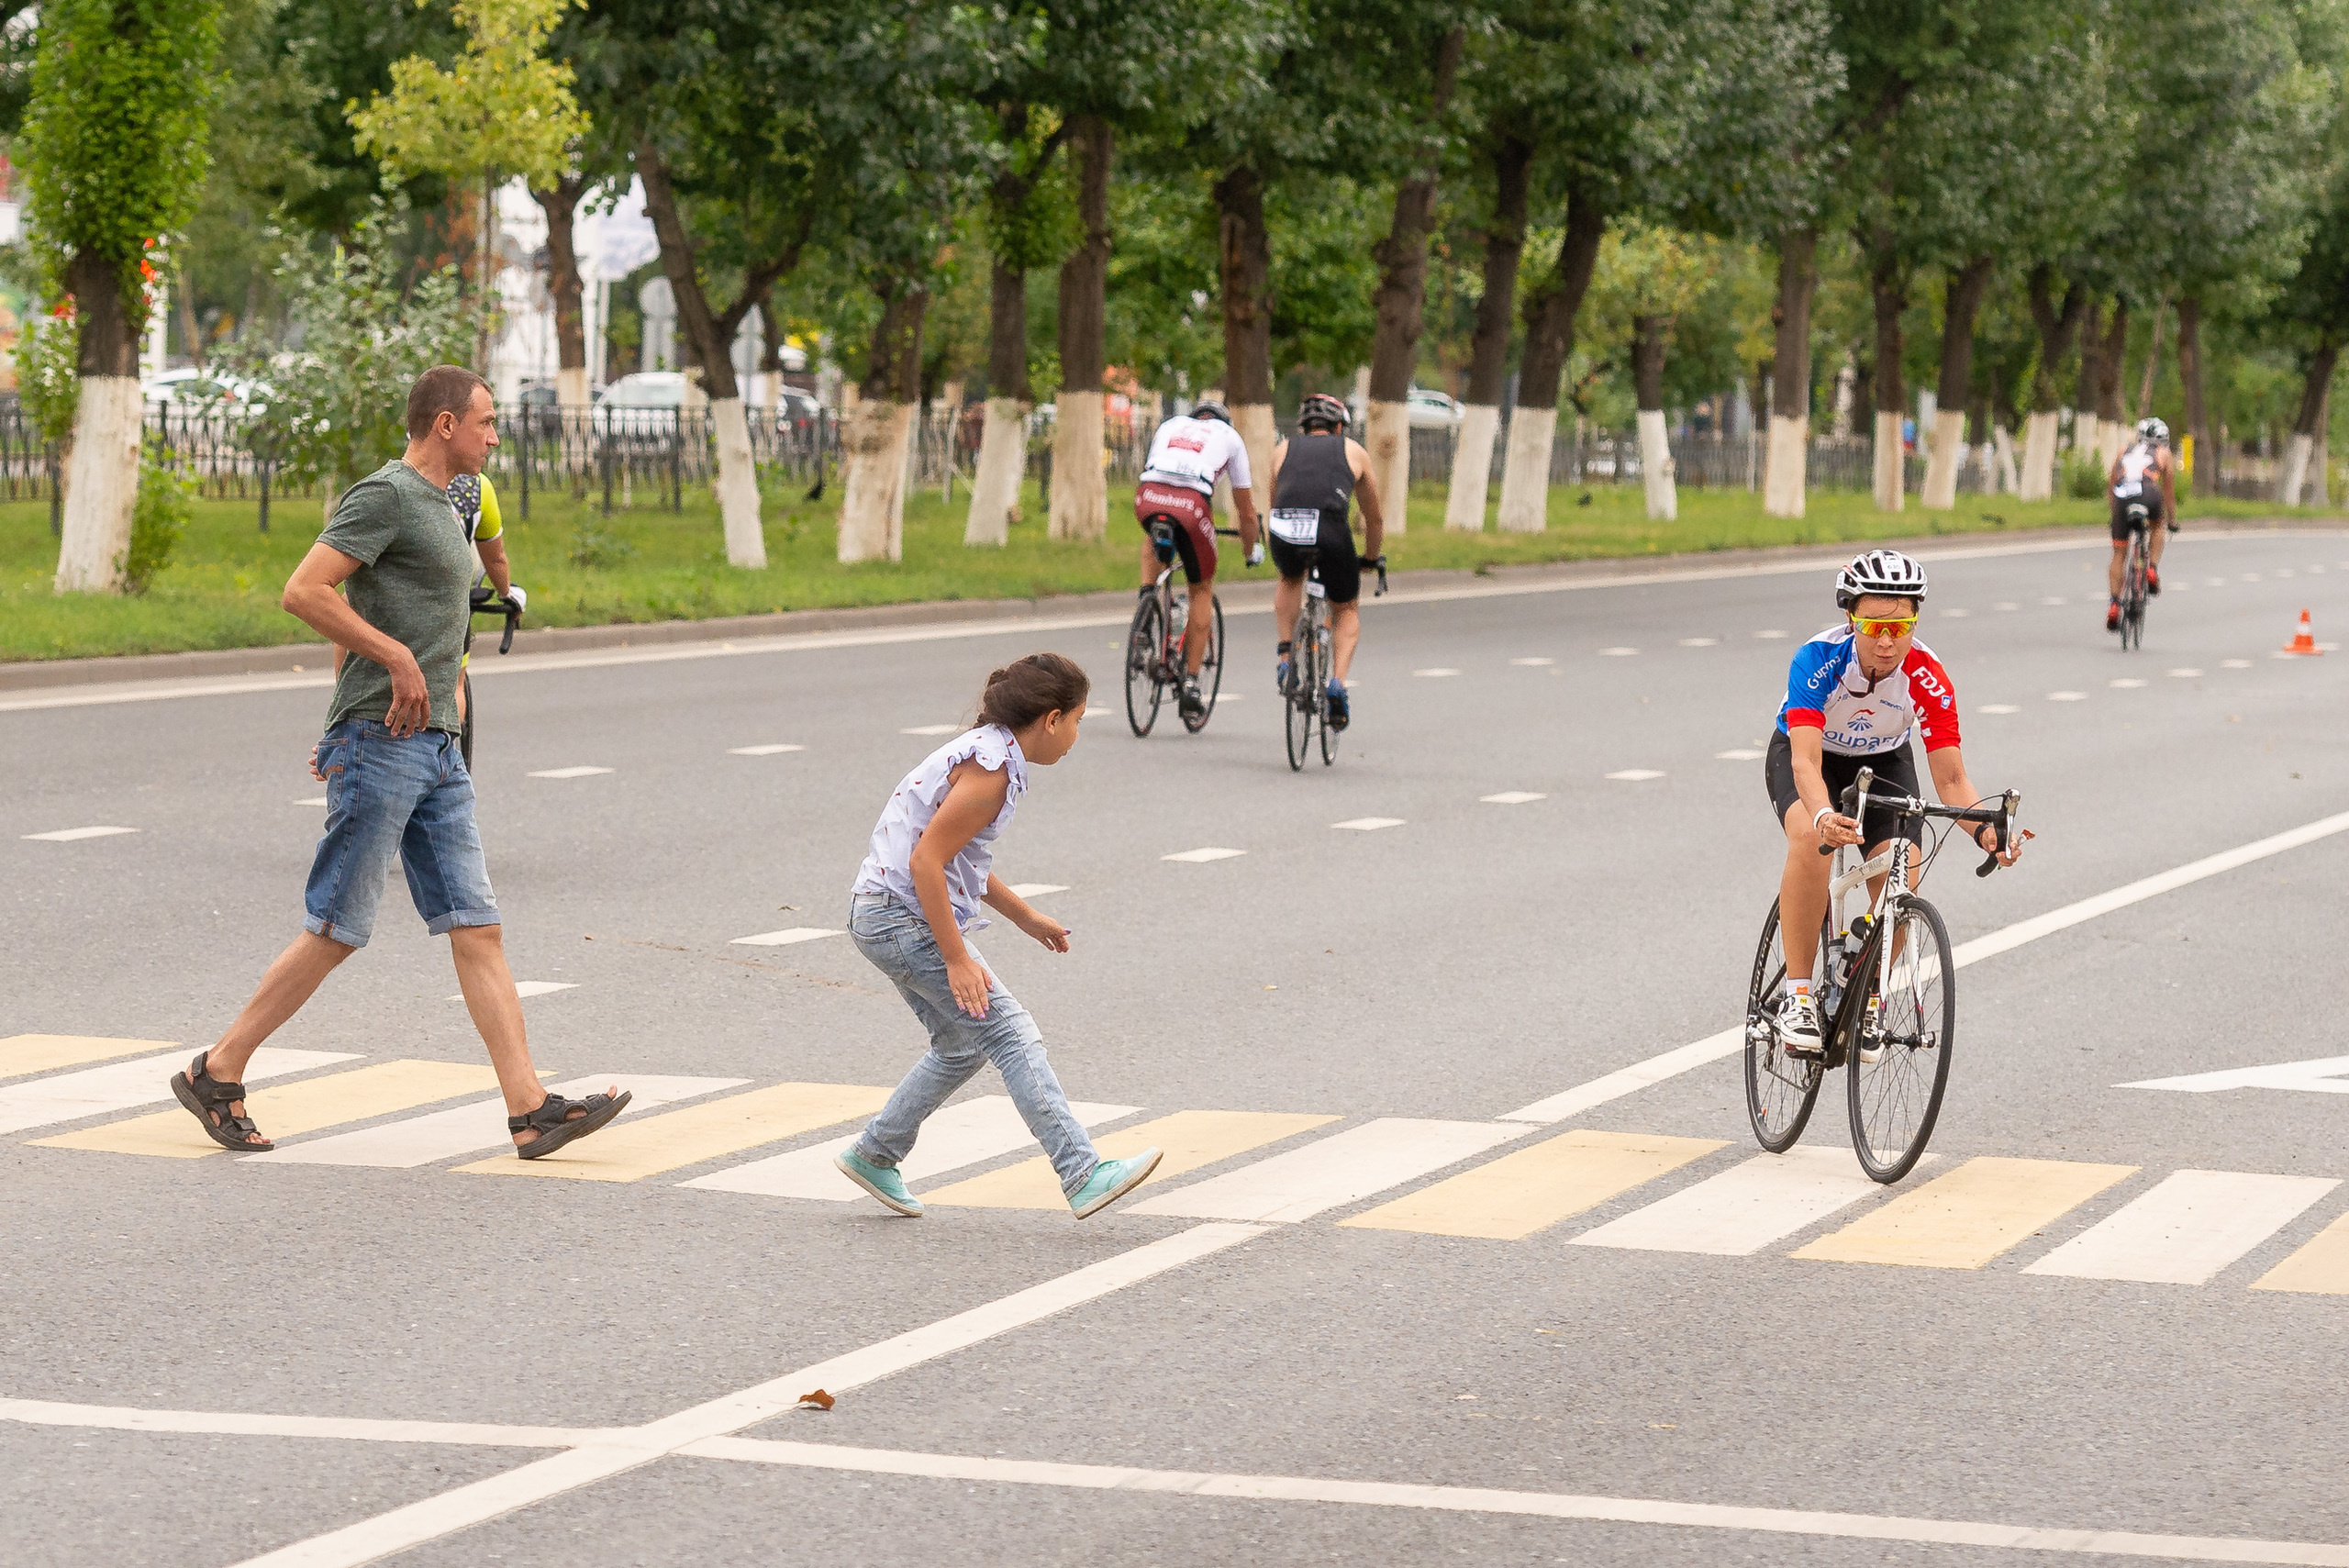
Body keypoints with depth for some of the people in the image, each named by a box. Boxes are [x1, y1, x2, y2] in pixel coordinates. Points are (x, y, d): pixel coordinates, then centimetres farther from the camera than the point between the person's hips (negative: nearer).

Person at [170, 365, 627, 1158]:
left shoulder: (436, 507, 19)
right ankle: (216, 1076, 8)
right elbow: (304, 593, -19)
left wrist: (339, 732, 24)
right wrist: (399, 658, -17)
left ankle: (531, 1112, -4)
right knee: (336, 933, -4)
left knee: (478, 928, 1)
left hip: (434, 749, 9)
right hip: (379, 742, -9)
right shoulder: (384, 496, -10)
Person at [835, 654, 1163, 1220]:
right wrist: (957, 959, -22)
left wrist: (1025, 916, 25)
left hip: (886, 917, 10)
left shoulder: (986, 751, 13)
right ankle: (1082, 1176, -18)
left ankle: (874, 1155, 29)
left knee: (962, 1046, 18)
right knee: (1010, 1033, -13)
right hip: (902, 917, -10)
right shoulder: (990, 770, -19)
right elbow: (926, 861, -23)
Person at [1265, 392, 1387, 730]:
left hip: (1285, 536, 1)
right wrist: (1372, 558, 52)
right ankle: (1337, 682, 2)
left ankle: (1283, 656, 20)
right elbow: (1374, 518, 36)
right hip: (1331, 533, -1)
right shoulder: (1353, 451, 26)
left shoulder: (1283, 450, 29)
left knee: (1290, 581, 36)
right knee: (1347, 610, 23)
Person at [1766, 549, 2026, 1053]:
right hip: (1810, 753, -2)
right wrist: (1823, 814, -64)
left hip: (1883, 762, 2)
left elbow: (1950, 778, -26)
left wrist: (1984, 829, -46)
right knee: (1812, 839, -35)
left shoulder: (1927, 678, -27)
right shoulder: (1818, 661, -34)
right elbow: (1806, 761, -43)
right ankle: (1797, 995, -26)